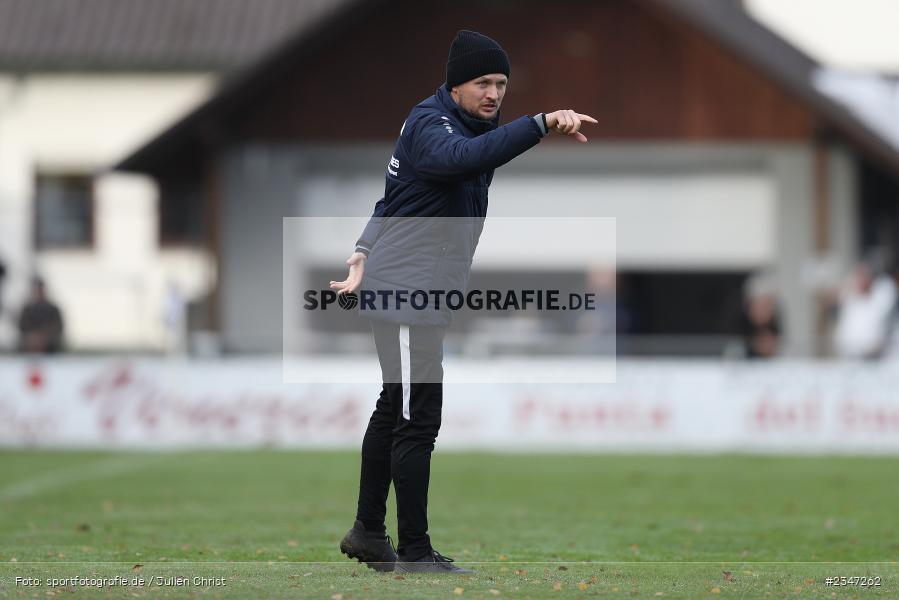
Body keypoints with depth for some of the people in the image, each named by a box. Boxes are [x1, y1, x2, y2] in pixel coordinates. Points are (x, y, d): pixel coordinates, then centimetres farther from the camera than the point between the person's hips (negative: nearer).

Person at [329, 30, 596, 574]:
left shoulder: (471, 125, 15)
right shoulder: (430, 125, -16)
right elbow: (463, 156, -41)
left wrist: (364, 257, 5)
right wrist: (542, 124, -51)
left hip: (423, 294, 11)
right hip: (407, 292, -11)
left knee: (394, 412, 18)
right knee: (418, 421, -10)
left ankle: (369, 533, 29)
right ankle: (415, 554, -7)